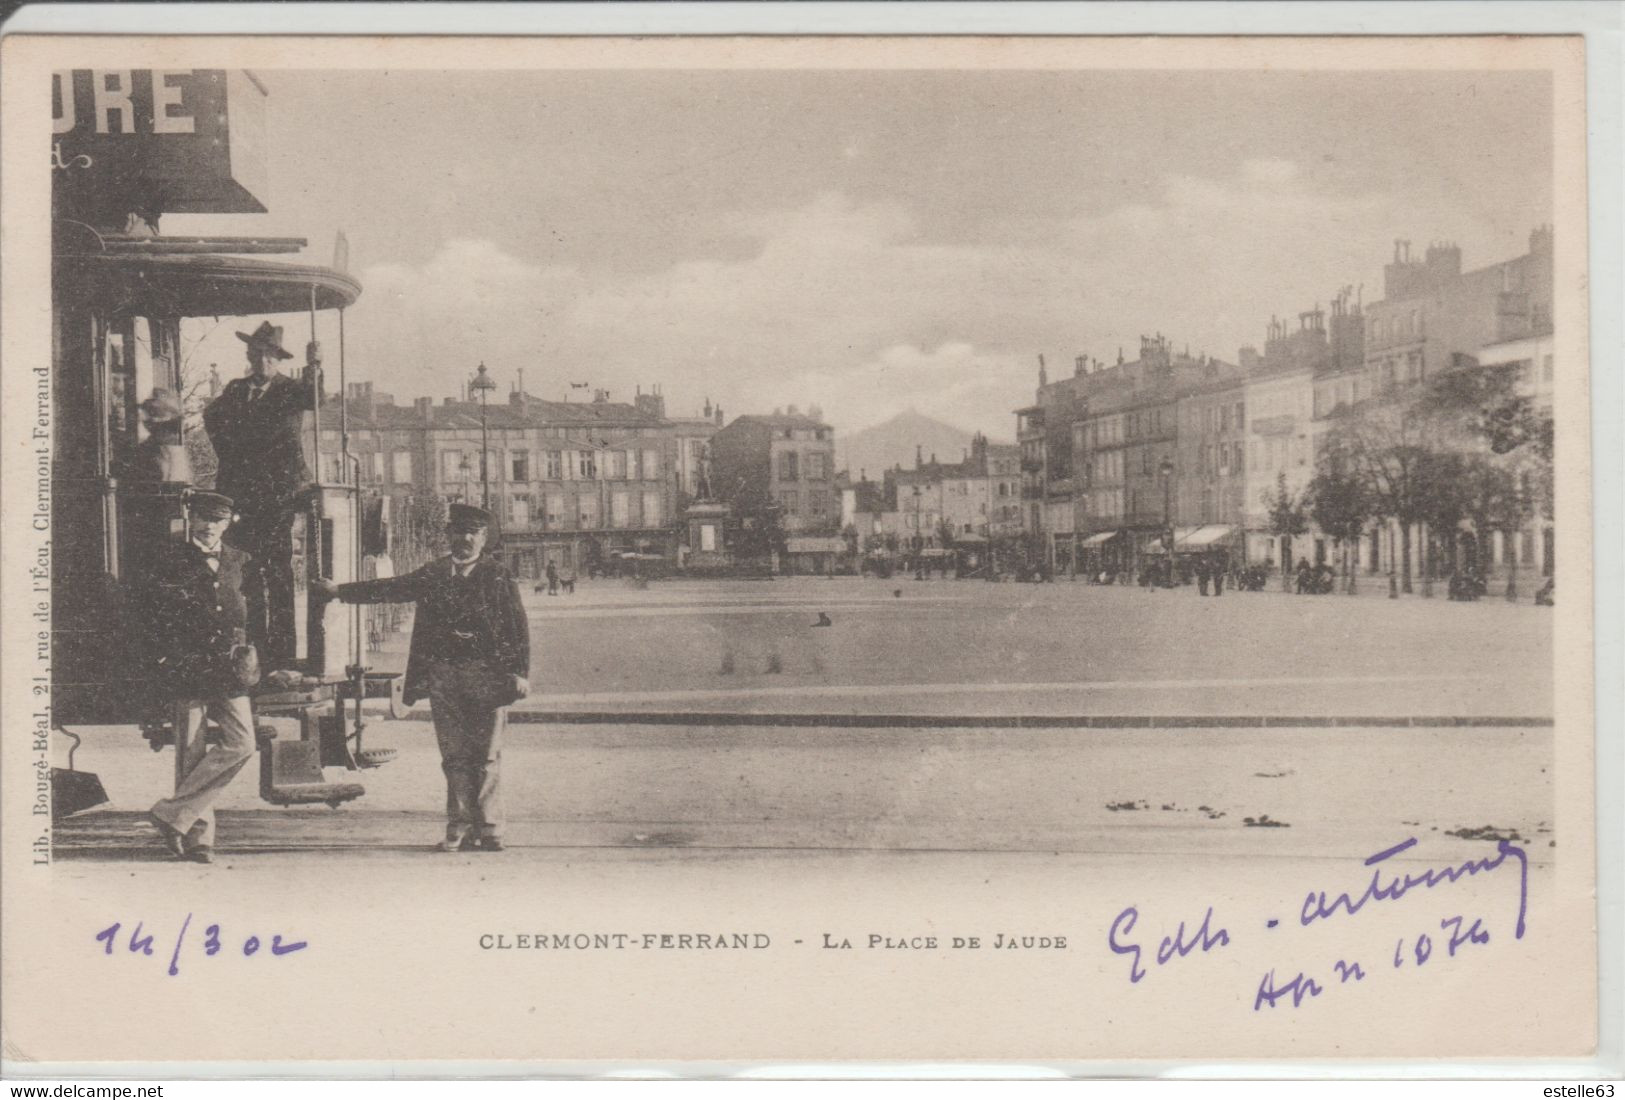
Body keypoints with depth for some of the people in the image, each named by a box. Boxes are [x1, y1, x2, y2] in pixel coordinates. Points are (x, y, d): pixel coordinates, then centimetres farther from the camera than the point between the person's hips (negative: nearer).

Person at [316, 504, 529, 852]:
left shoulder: (498, 576, 3)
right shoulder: (432, 575, 13)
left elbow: (518, 626, 0)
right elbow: (389, 589, 21)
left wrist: (520, 673, -8)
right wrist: (339, 591, 22)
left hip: (488, 676, -3)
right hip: (443, 676, 3)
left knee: (487, 756, -3)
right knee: (454, 755, 3)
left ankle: (489, 829, 1)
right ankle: (460, 829, 6)